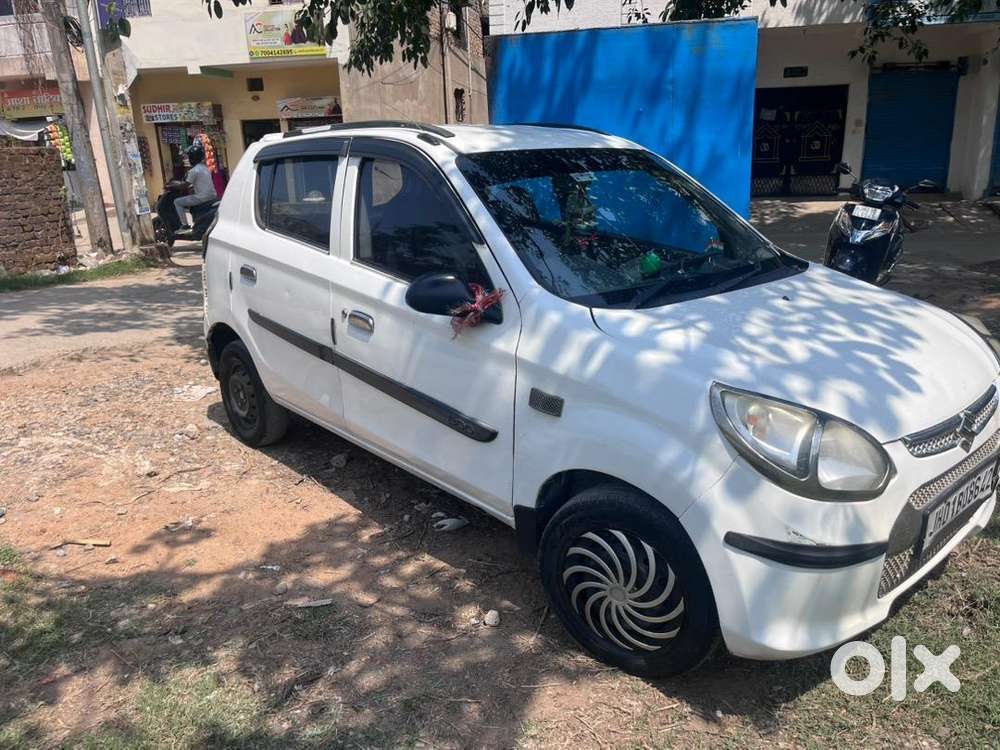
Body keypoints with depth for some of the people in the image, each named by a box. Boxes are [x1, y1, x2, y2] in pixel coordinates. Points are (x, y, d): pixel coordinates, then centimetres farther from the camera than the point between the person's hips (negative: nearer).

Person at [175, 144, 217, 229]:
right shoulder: (205, 167, 15)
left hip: (202, 198, -9)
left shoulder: (194, 170, -12)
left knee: (177, 202, 3)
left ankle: (184, 225, -3)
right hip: (213, 196, 9)